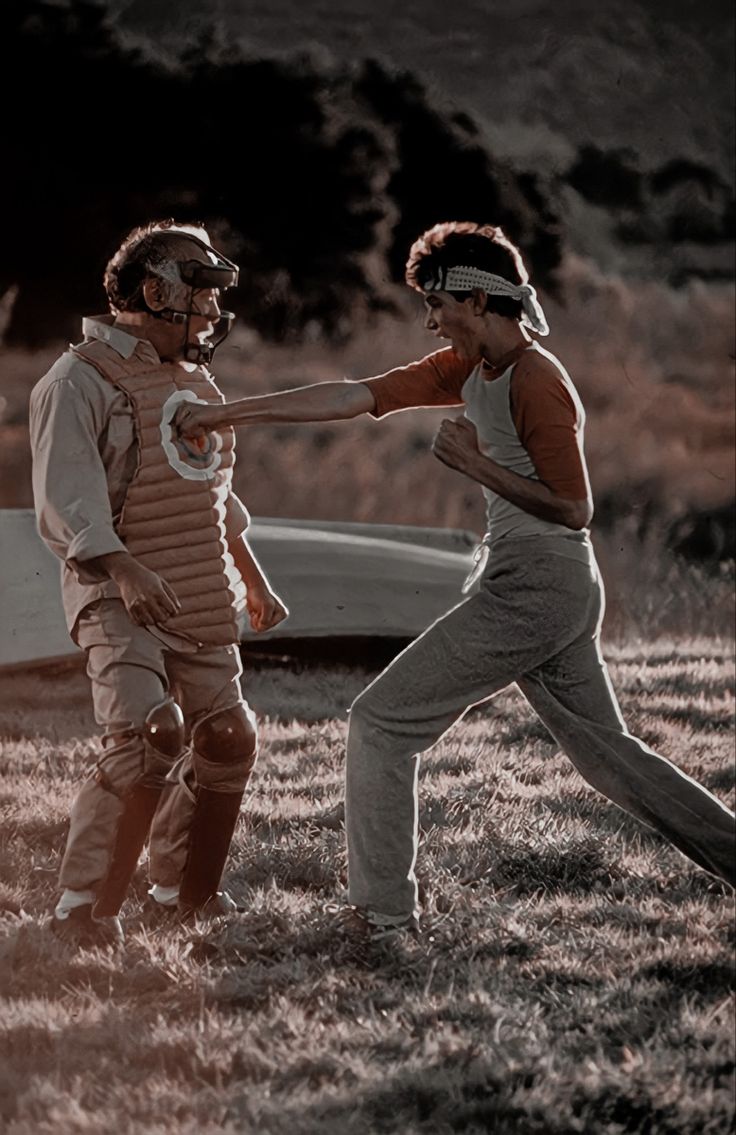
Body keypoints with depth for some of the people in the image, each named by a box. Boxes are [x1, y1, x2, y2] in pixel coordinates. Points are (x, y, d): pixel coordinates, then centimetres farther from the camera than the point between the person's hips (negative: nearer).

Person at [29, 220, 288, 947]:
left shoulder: (195, 382, 19)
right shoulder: (82, 379, -9)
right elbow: (65, 494, -19)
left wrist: (253, 580, 31)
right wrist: (122, 568, -33)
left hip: (203, 603, 9)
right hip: (121, 599, -9)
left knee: (225, 740, 11)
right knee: (148, 737, -24)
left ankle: (184, 894, 30)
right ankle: (83, 913, -19)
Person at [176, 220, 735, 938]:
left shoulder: (536, 382, -16)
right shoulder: (468, 369, 11)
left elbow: (574, 509, -17)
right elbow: (353, 397, 9)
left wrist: (479, 467, -19)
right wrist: (224, 414, 6)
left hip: (529, 594, -10)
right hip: (563, 596, 10)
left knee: (382, 720, -3)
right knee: (609, 757, 15)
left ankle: (381, 907, 2)